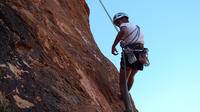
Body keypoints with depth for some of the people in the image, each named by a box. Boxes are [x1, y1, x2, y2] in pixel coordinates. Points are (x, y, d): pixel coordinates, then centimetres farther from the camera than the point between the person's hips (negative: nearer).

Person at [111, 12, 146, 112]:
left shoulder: (125, 25, 2)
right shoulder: (137, 28, 27)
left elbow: (123, 31, -22)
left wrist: (113, 46, -19)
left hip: (130, 55, -7)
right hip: (140, 55, 7)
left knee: (122, 83, -1)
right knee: (131, 76, 34)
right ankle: (125, 95, 51)